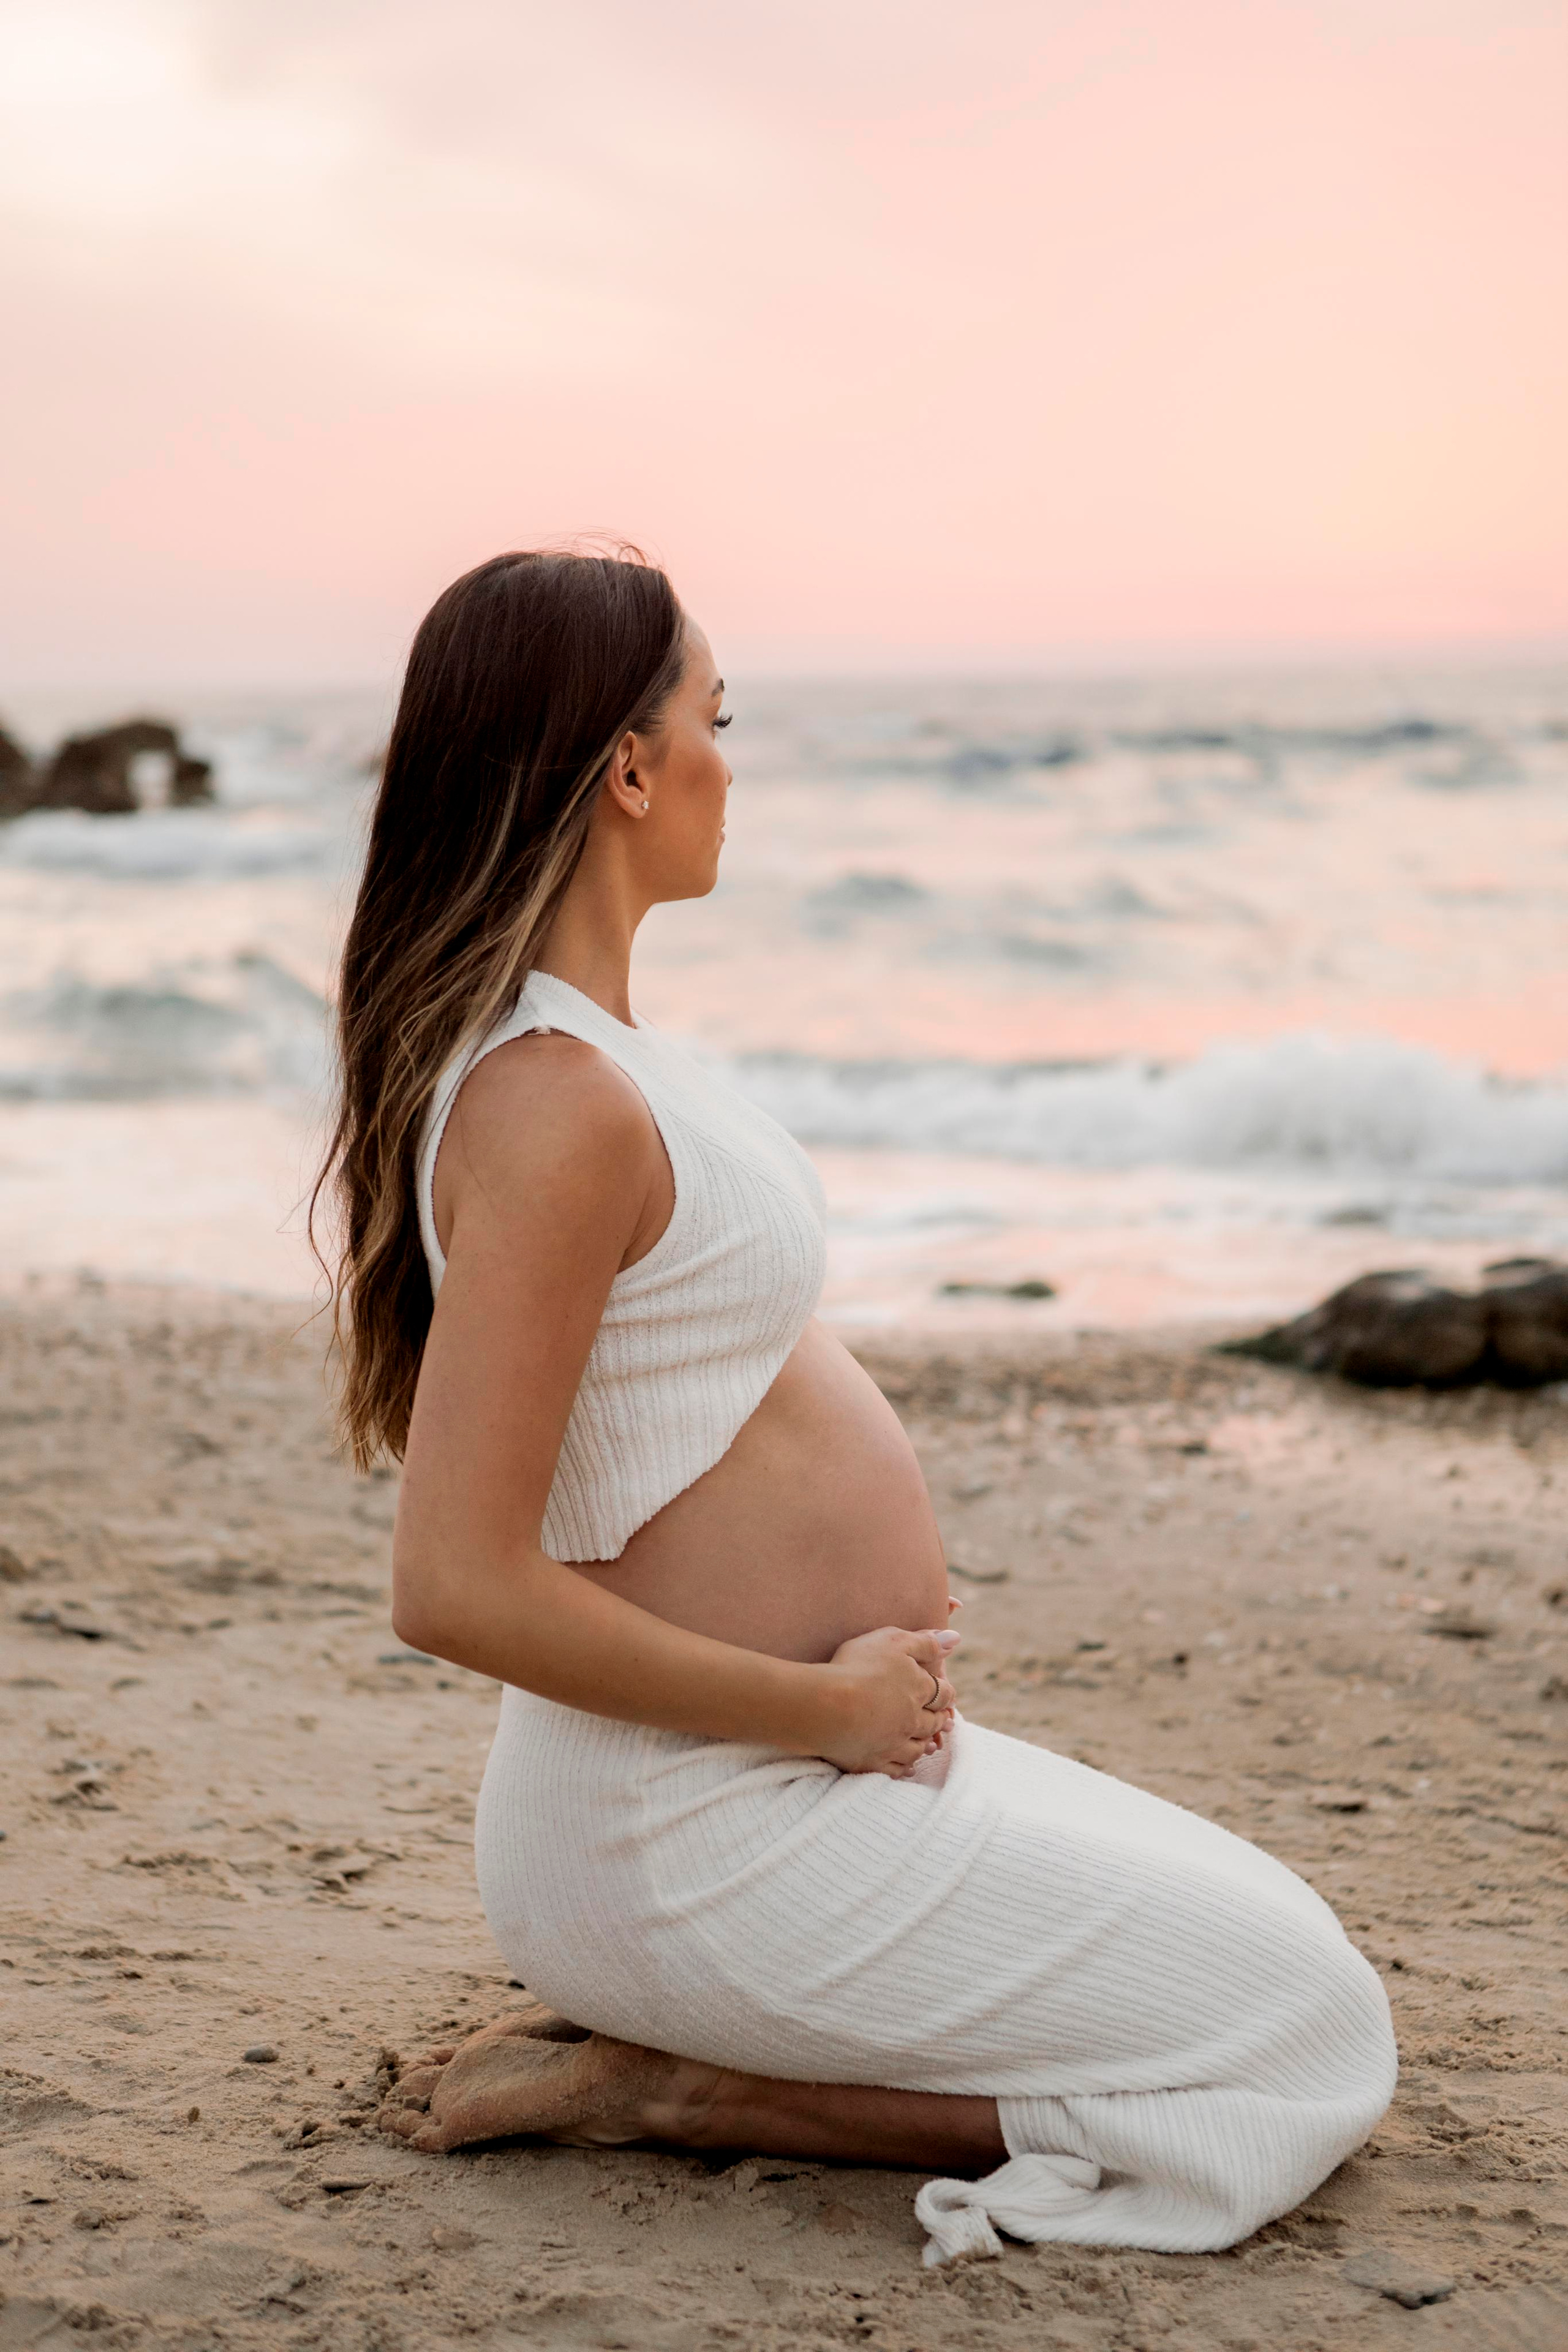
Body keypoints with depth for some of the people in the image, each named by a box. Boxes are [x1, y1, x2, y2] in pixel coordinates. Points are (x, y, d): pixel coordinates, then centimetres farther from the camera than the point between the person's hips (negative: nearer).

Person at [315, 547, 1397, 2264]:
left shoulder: (569, 1039, 8)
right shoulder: (556, 1105, -23)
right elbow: (458, 1589, -28)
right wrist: (830, 1703, -17)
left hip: (759, 1781, 10)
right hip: (716, 1828, -10)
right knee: (1311, 2036, 0)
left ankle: (642, 2026, 12)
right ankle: (672, 2085, -2)